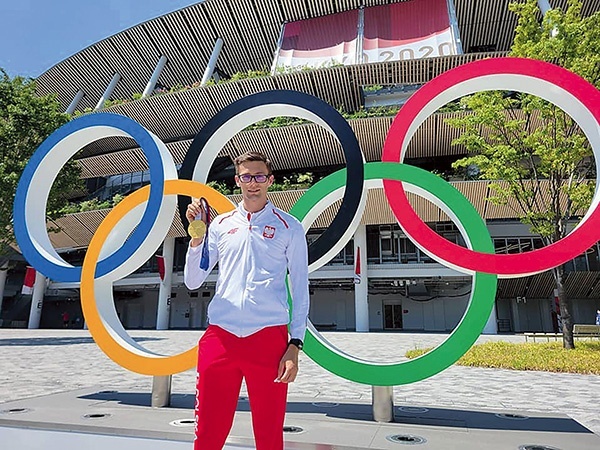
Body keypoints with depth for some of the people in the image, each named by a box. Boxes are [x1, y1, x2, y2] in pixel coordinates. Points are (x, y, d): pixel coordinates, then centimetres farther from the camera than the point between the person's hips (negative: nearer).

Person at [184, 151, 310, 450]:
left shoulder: (288, 227, 6)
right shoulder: (220, 225, 12)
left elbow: (301, 290, 4)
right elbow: (193, 282, 11)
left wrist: (295, 345, -5)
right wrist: (197, 235, -2)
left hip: (269, 336, -2)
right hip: (220, 336, 2)